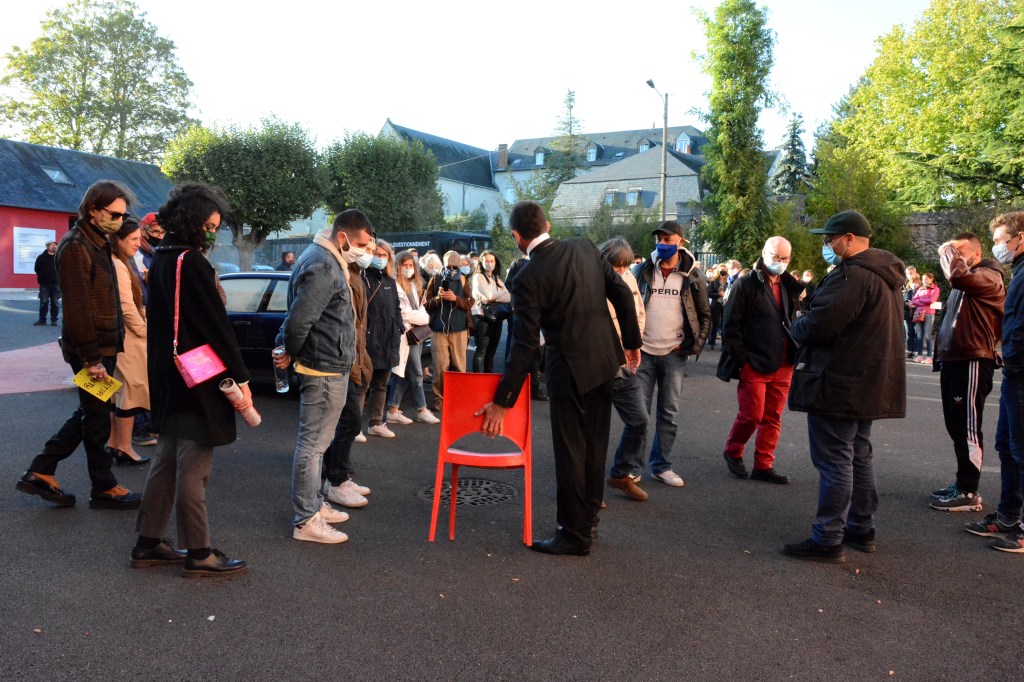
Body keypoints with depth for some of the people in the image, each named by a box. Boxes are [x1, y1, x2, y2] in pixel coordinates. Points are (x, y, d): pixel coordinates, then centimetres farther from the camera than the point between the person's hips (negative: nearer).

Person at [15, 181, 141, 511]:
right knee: (97, 417, 2)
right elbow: (77, 307, -20)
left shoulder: (98, 244, 14)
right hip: (91, 349, -9)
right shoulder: (75, 246, -15)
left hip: (103, 346, 9)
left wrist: (106, 351, 14)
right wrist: (91, 358, -21)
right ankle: (104, 489, 14)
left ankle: (40, 472, 24)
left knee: (90, 413, 16)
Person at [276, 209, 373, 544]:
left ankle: (315, 504, 32)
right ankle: (306, 521, 6)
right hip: (325, 369, -11)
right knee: (313, 444, -3)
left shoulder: (326, 259, 13)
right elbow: (299, 320, -26)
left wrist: (290, 351, 12)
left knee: (316, 441, 19)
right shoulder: (323, 267, -20)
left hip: (328, 367, 11)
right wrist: (291, 353, -10)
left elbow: (297, 316, 18)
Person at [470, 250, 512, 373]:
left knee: (491, 351, 8)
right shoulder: (478, 277, 0)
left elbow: (508, 298, 3)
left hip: (496, 317, 6)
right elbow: (488, 295, -13)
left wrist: (494, 298, -11)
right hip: (482, 316, -6)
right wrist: (502, 292, 3)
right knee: (481, 351, -10)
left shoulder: (497, 279, 18)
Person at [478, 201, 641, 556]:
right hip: (605, 357, 7)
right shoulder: (584, 248, 0)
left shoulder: (528, 278, -16)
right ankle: (588, 518, 32)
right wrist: (632, 342, 14)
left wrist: (502, 402, -12)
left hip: (570, 367, -7)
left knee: (569, 449, 4)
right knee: (594, 443, 17)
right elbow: (622, 294, 2)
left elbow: (525, 346, -17)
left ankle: (574, 534, 14)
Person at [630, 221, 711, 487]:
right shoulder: (642, 271, 2)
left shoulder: (692, 276, 3)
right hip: (642, 352, -1)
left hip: (674, 354, 1)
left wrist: (695, 346, -2)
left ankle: (661, 465, 18)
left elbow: (705, 315, 8)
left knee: (669, 413, 6)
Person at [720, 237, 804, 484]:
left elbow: (794, 322, 19)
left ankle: (764, 465, 19)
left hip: (782, 366, 6)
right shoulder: (746, 285, -5)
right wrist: (742, 359, -12)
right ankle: (732, 452, 22)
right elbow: (730, 326, -8)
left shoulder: (789, 286, 14)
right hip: (754, 365, -5)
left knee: (773, 418, 9)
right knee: (752, 415, -2)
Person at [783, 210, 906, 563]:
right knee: (858, 456, 18)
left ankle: (827, 540, 0)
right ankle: (861, 529, 28)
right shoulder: (885, 275, 15)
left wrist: (797, 325, -4)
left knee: (834, 460, -6)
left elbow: (819, 326, -26)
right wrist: (807, 325, 12)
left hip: (839, 385, -11)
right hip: (868, 385, 11)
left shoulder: (853, 275, -20)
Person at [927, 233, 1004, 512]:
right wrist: (941, 354, 20)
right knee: (956, 426, 14)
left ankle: (968, 493, 0)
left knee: (967, 429, -6)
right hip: (953, 361, 10)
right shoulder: (964, 282, 21)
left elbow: (959, 277, -31)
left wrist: (950, 251, -13)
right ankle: (963, 482, 23)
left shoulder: (988, 276, -8)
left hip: (972, 362, -10)